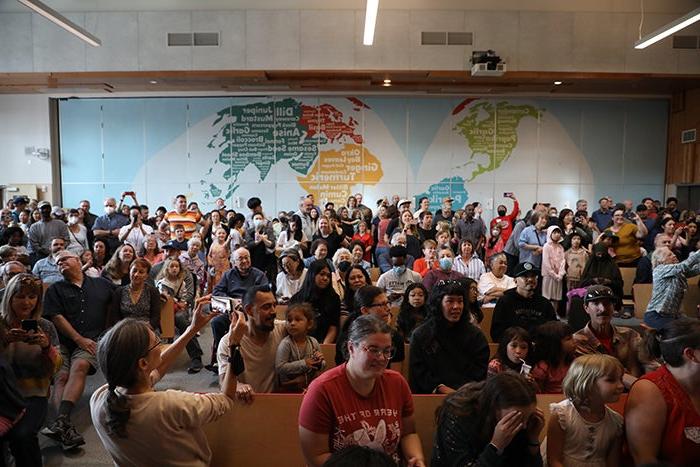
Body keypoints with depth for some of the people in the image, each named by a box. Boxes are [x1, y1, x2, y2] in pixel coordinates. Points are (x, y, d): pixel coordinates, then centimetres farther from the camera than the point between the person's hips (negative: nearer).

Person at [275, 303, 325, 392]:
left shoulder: (314, 342, 1)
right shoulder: (285, 344, -12)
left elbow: (322, 367, 13)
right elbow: (279, 367, -21)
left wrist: (320, 362, -12)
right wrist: (303, 363, -21)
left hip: (311, 383, 5)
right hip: (290, 386, -4)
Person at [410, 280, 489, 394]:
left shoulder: (475, 334, 12)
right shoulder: (420, 335, 8)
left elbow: (481, 372, 7)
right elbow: (419, 373, 5)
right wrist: (441, 388, -10)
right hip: (432, 395, -1)